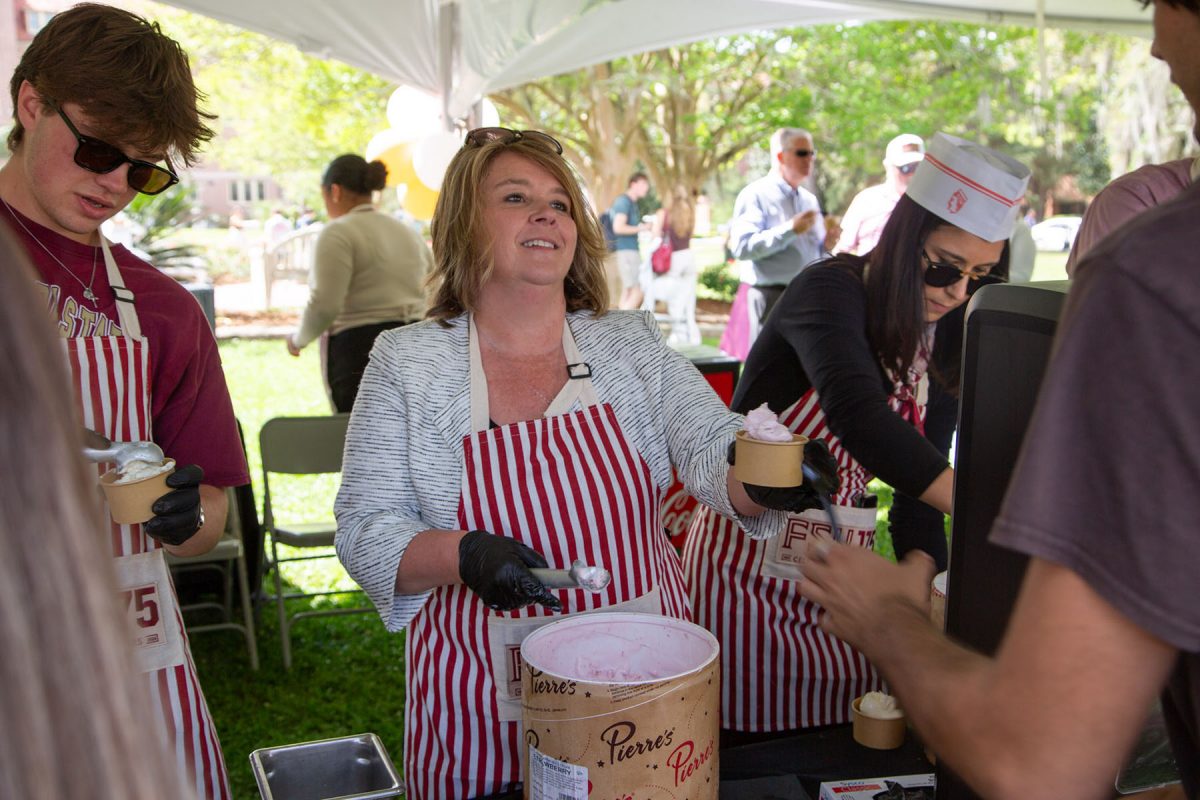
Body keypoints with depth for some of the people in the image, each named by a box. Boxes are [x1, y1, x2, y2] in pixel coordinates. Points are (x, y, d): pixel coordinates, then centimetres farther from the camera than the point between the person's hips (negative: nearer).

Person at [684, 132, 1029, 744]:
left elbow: (924, 463, 6)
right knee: (754, 738, 0)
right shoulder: (831, 291, -17)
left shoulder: (945, 338, 5)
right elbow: (859, 416, -35)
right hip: (753, 557, -6)